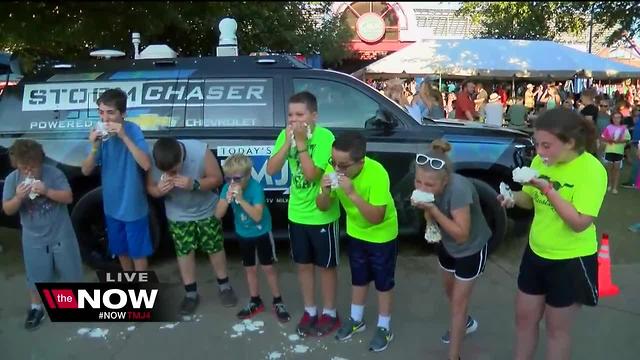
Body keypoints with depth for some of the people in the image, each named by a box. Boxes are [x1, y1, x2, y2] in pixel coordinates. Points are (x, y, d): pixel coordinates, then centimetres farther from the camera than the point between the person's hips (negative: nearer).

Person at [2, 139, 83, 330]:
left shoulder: (53, 173, -13)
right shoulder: (12, 179, -7)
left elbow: (68, 198, -14)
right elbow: (7, 210, -6)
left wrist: (47, 191, -28)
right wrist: (18, 197, -26)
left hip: (61, 234, -1)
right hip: (34, 239, 1)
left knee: (71, 271, 12)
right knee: (36, 276, 12)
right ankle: (36, 308, 33)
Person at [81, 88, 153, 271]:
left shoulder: (132, 130, -17)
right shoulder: (101, 134, -4)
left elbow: (146, 165, -28)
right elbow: (86, 171, -3)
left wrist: (124, 136, -32)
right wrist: (94, 147, -20)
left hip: (134, 206, -5)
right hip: (112, 206, 5)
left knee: (138, 252, 9)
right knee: (121, 250, 22)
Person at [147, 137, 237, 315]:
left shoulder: (201, 152, -32)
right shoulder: (153, 161, -25)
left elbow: (217, 179, -20)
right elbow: (150, 187, -9)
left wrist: (194, 184, -38)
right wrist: (158, 190, -34)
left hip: (207, 211, -1)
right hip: (178, 215, 2)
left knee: (215, 248, 10)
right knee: (184, 252, 8)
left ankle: (224, 286, 31)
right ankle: (191, 294, 26)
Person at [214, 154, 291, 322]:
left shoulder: (256, 188, -27)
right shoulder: (227, 188, -14)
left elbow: (257, 216, -34)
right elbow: (218, 214, -16)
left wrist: (240, 199, -39)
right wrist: (227, 199, -32)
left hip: (262, 233, -5)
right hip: (243, 234, 5)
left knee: (268, 268, 4)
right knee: (249, 268, 16)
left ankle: (278, 302, 21)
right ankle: (255, 302, 33)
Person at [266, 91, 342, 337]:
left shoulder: (324, 137, -19)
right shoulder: (285, 135, -3)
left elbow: (312, 174, -26)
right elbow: (271, 170, -11)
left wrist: (301, 142, -27)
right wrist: (288, 141, -20)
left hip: (322, 215, -5)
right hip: (296, 214, 5)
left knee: (326, 266, 11)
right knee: (303, 264, 17)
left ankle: (330, 314, 29)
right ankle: (310, 311, 35)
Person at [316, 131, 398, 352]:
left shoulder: (377, 174, -36)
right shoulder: (334, 169, -21)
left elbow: (376, 218, -35)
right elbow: (323, 207, -12)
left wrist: (352, 193, -44)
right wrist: (325, 192, -34)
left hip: (382, 235, -5)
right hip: (355, 232, 5)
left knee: (383, 282, 11)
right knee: (359, 279, 21)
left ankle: (384, 328, 29)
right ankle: (356, 319, 40)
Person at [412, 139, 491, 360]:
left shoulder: (458, 189, -41)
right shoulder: (426, 185, -22)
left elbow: (462, 234, -36)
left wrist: (433, 209, -44)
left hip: (472, 248, -6)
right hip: (447, 244, 7)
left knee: (459, 300, 1)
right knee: (449, 289, 25)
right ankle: (465, 323, 54)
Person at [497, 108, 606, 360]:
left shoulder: (591, 170, -22)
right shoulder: (540, 161, -5)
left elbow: (580, 223, -26)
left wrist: (548, 189, -30)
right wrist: (514, 198, -14)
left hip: (571, 261, -6)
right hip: (536, 252, 6)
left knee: (557, 328, 13)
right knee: (524, 317, 19)